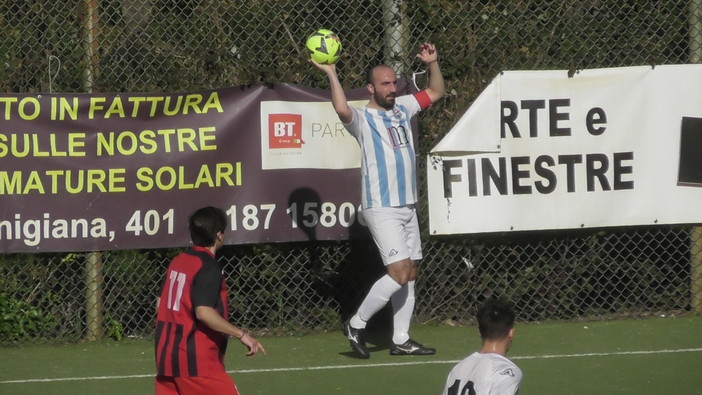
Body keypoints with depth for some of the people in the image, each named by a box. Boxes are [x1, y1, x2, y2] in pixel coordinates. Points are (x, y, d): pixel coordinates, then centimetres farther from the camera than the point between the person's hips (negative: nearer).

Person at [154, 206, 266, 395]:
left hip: (167, 356, 8)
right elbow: (204, 312, -24)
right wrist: (241, 335, -22)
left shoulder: (178, 261, 11)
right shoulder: (208, 267, -13)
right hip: (196, 361, -8)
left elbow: (160, 304, 17)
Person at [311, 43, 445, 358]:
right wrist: (331, 75, -33)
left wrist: (432, 64, 8)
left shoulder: (402, 108, 12)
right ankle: (356, 325, 0)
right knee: (399, 272, -15)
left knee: (410, 273, 7)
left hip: (408, 206, 8)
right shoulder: (363, 119, -9)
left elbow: (436, 92, 23)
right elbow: (342, 109, -32)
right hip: (382, 209, -8)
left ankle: (401, 340, 12)